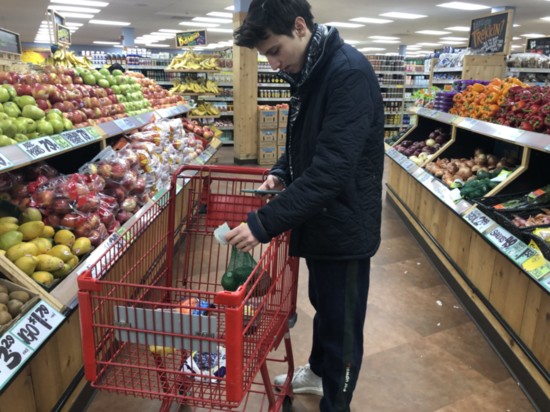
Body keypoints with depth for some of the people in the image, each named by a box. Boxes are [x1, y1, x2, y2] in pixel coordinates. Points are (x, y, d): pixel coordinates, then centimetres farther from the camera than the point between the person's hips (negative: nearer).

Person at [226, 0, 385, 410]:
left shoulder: (349, 73, -23)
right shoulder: (310, 71, 6)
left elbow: (331, 170, -31)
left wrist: (264, 224, -31)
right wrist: (282, 172, 1)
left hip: (344, 226, -9)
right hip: (320, 219, 9)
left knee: (341, 327, 9)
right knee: (322, 306, 26)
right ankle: (318, 372, 49)